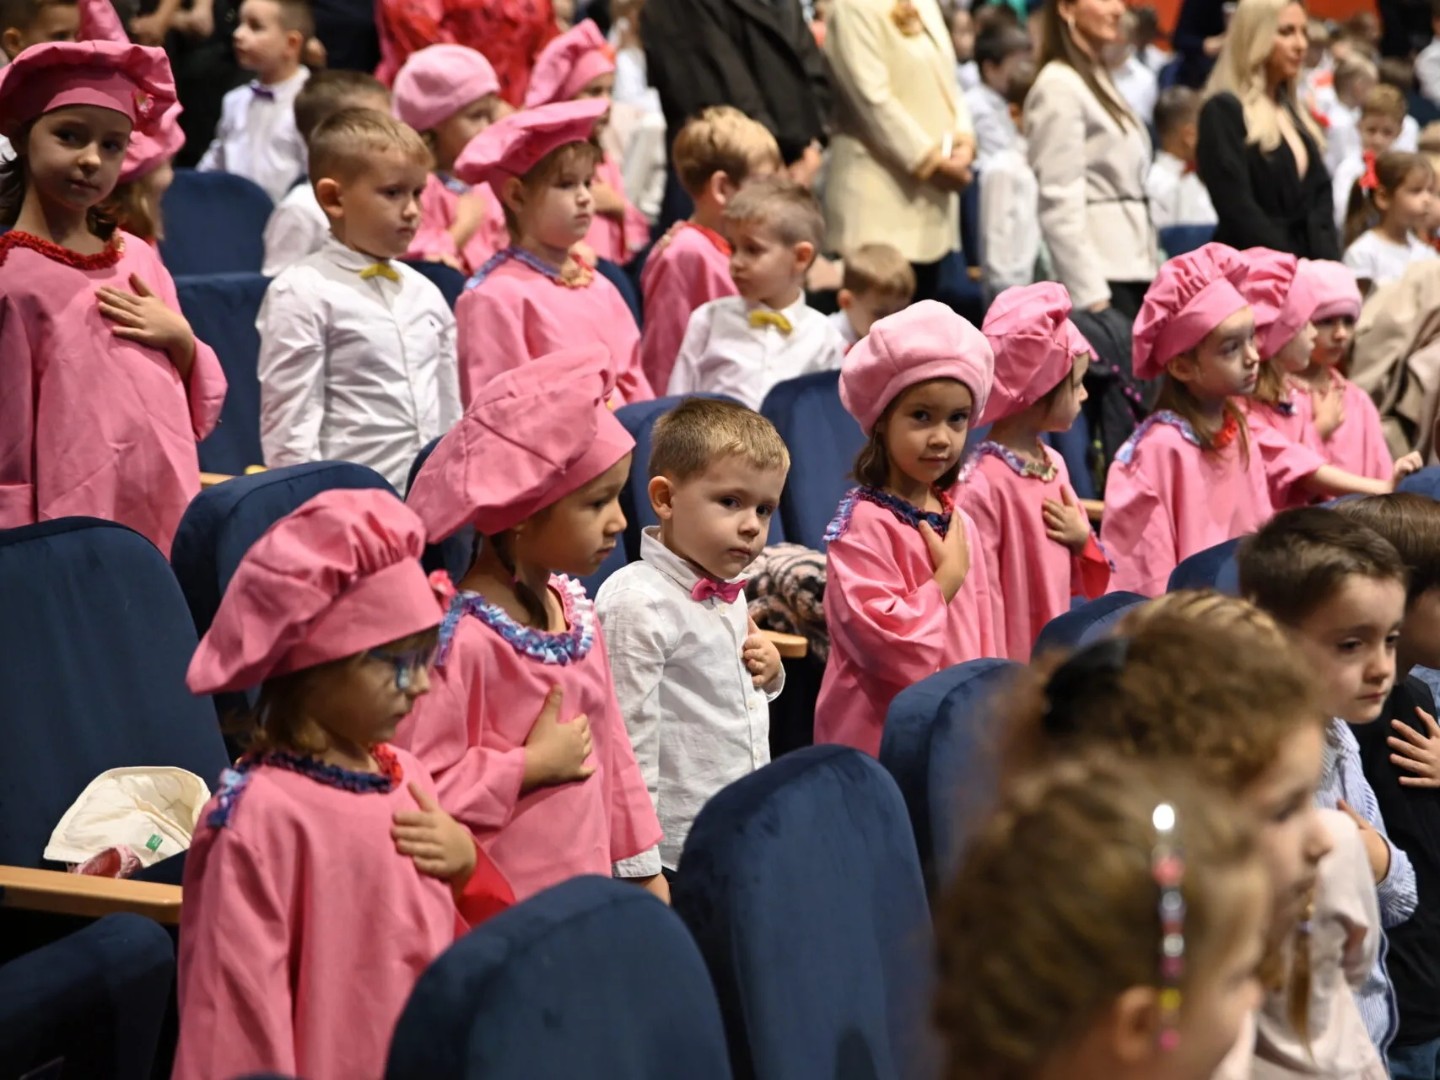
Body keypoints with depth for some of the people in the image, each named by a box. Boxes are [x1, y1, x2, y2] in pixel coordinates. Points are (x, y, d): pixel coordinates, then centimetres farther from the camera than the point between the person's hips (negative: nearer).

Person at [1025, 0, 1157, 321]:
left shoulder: (1099, 79, 18)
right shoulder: (1059, 86, -10)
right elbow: (1060, 205, -16)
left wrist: (1148, 270, 14)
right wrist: (1090, 293, -20)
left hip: (1132, 268, 8)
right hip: (1101, 274, -8)